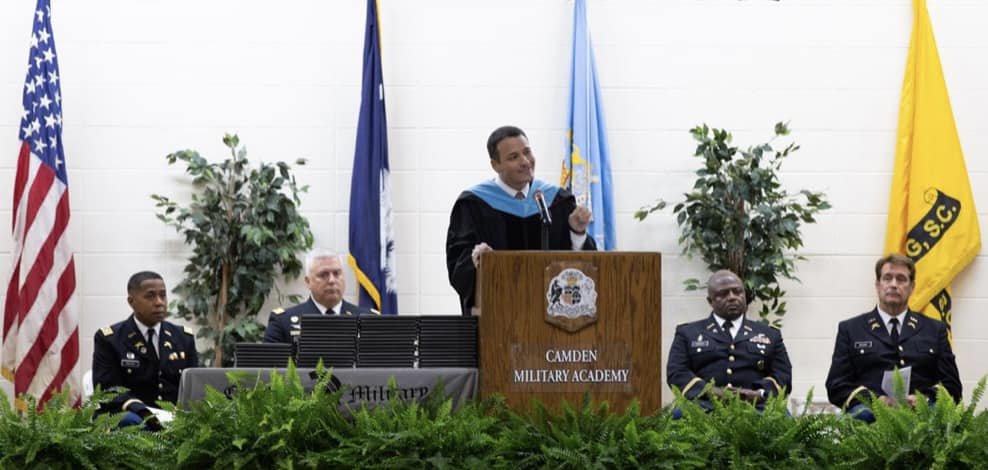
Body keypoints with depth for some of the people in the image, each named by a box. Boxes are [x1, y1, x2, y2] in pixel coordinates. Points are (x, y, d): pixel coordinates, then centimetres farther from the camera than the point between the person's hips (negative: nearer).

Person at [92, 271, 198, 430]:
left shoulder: (184, 337, 15)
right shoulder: (109, 339, 3)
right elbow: (107, 390, -6)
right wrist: (141, 411, -25)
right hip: (132, 416, -4)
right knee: (131, 421, -38)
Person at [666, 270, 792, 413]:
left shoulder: (770, 335, 25)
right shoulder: (687, 333, 21)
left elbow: (783, 376, 14)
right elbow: (676, 373, 8)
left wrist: (759, 394, -9)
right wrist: (709, 392, -12)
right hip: (706, 405, -1)